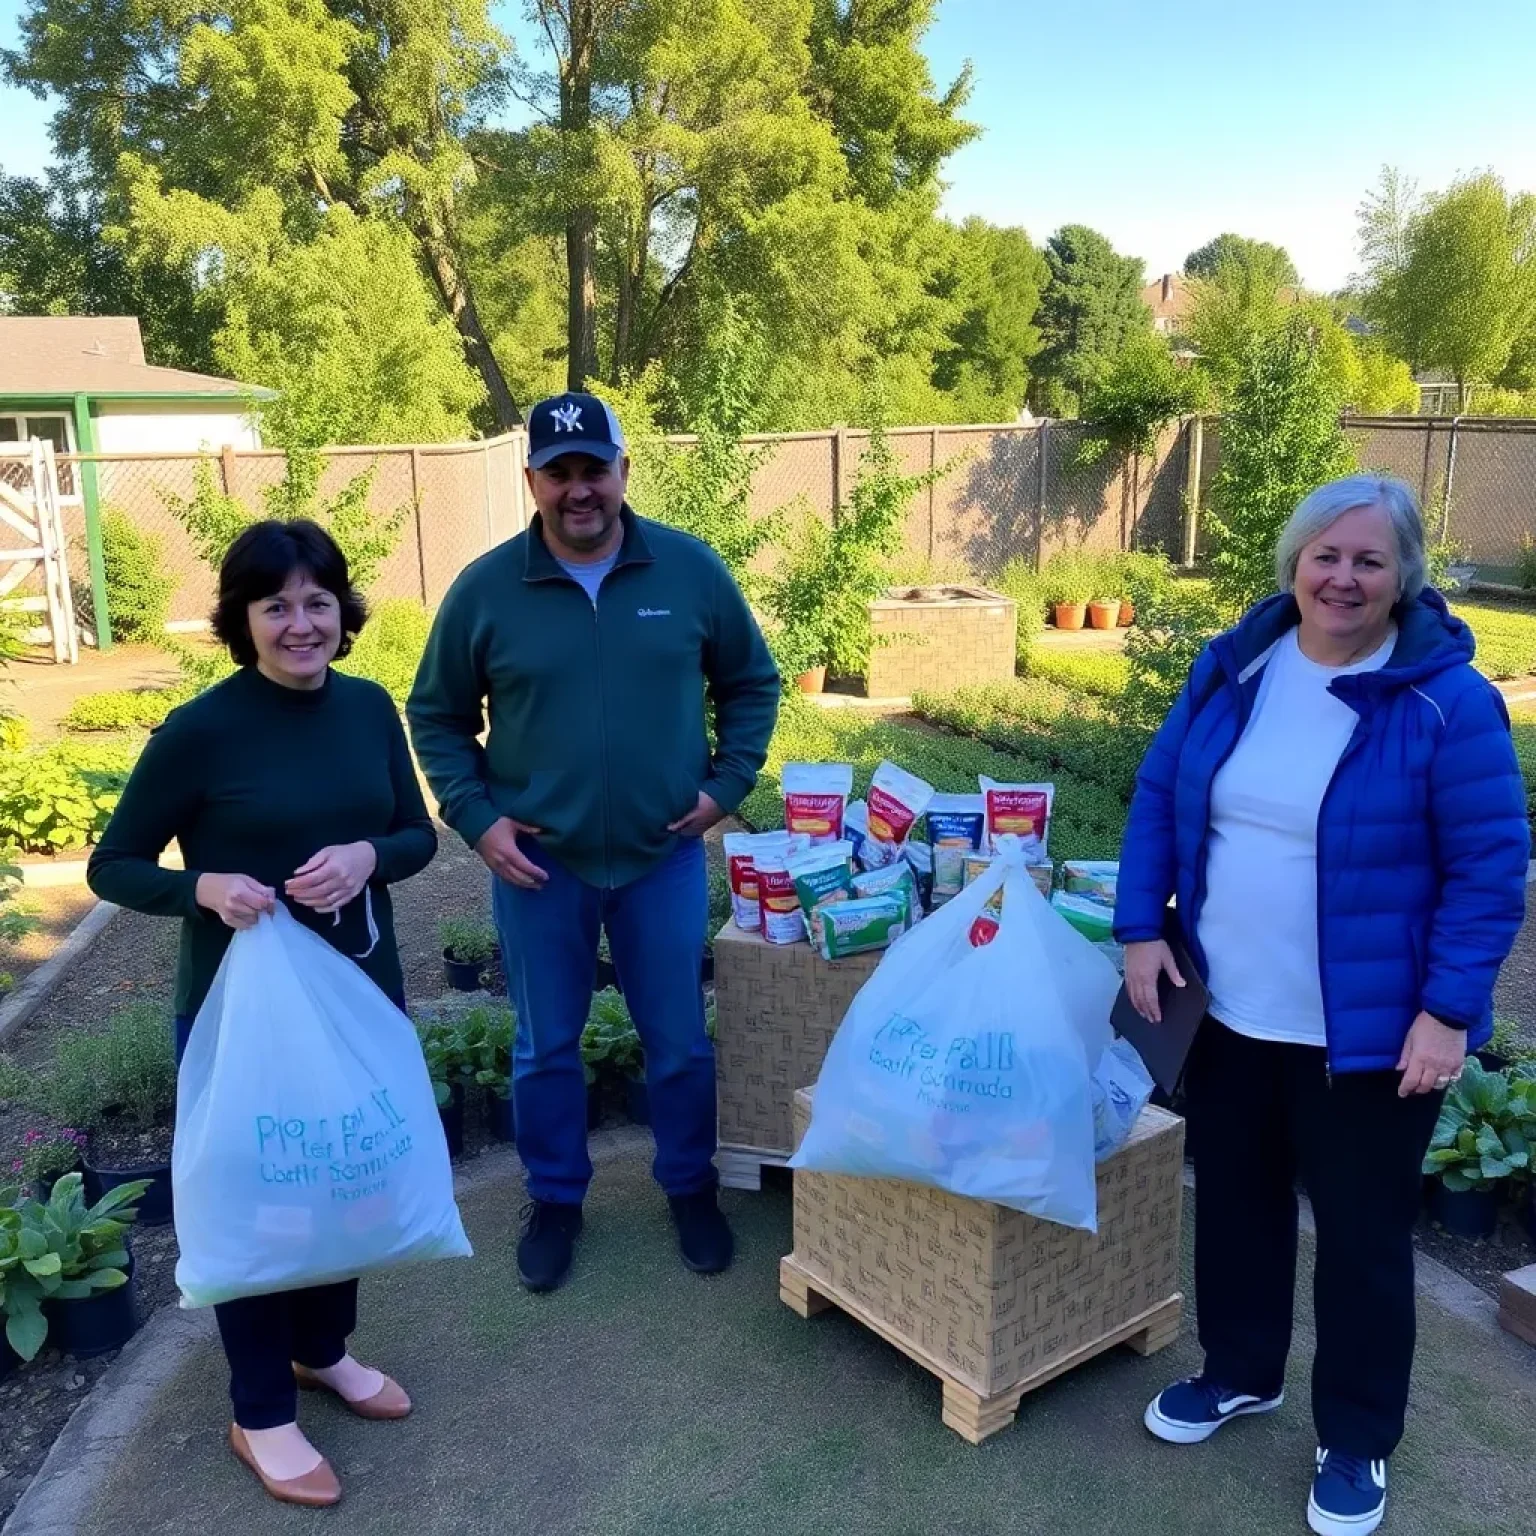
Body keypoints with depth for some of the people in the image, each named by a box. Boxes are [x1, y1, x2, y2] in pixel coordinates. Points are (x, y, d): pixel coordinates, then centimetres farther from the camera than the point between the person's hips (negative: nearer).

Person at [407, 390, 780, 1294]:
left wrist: (729, 781, -2)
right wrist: (475, 817, -6)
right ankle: (555, 1201, 35)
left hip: (665, 856, 0)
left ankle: (692, 1190, 36)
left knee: (680, 1042, 13)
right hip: (538, 863, 0)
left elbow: (752, 682, 7)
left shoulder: (691, 569, -5)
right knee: (547, 1048, 14)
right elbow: (437, 716, 4)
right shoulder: (485, 590, -7)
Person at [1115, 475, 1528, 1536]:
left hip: (1368, 1034, -4)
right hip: (1227, 1014, 5)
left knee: (1361, 1236, 11)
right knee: (1234, 1200, 20)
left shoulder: (1447, 699, -14)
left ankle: (1358, 1441, 33)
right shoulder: (1235, 668, -1)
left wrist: (1448, 1011, -16)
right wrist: (1142, 930, 0)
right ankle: (1241, 1372, 45)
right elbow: (1160, 798, 6)